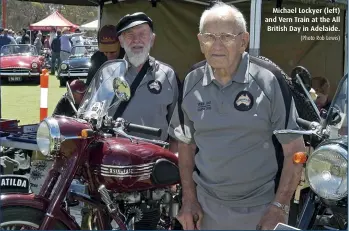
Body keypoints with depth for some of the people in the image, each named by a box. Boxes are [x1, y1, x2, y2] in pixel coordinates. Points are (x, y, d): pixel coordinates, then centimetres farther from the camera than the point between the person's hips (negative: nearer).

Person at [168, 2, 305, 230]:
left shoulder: (269, 80, -12)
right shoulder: (192, 81, -1)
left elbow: (294, 149, -9)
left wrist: (279, 208, -13)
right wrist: (189, 199, 3)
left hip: (261, 208, -3)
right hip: (207, 205, 3)